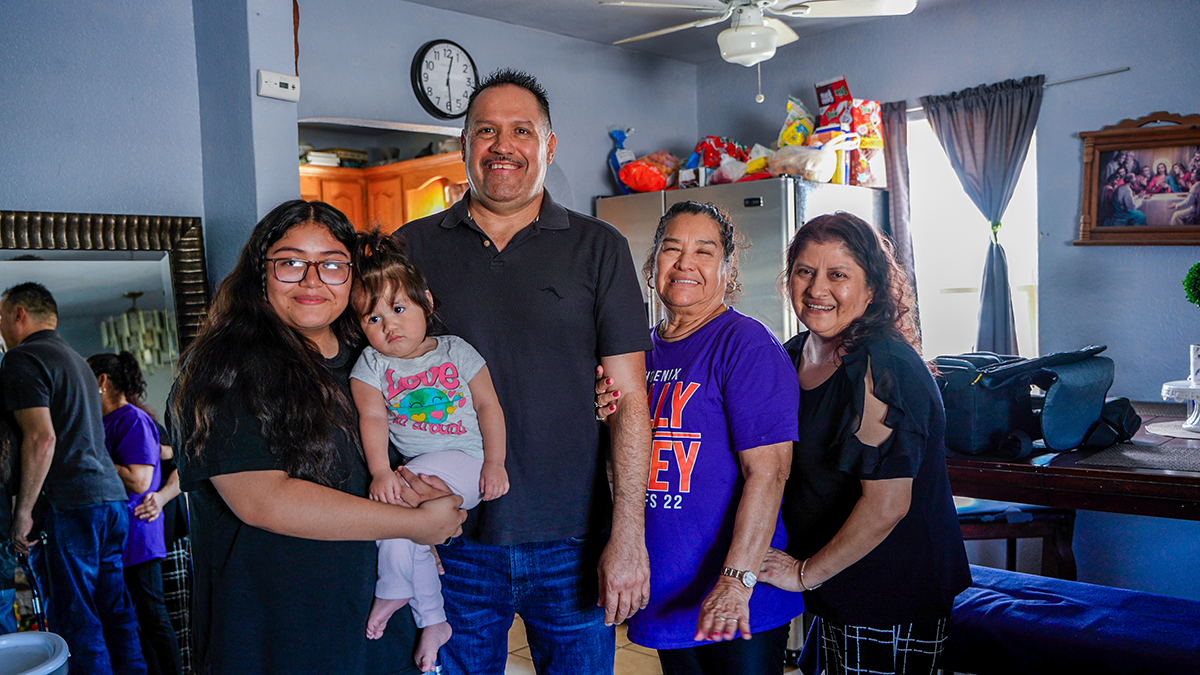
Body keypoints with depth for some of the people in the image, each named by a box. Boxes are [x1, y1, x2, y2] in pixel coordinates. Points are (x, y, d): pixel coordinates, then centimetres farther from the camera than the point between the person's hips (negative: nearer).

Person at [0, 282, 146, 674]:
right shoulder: (77, 360, 22)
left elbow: (42, 439, -17)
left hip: (68, 505, -9)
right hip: (112, 496, 9)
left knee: (74, 620, -4)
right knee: (115, 611, 12)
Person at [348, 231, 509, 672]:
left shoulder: (456, 352, 1)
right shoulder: (371, 365, 3)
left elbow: (488, 406, 3)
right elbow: (372, 419, -8)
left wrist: (495, 463, -6)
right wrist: (380, 471, -23)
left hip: (466, 460, -4)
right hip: (413, 470, 4)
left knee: (403, 499, -26)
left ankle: (393, 591, -5)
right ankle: (433, 622, 8)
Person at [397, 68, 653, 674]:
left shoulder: (597, 248, 0)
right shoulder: (412, 247, 4)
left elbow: (629, 398, -3)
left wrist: (628, 535, -10)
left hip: (572, 540, 0)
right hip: (452, 543, 1)